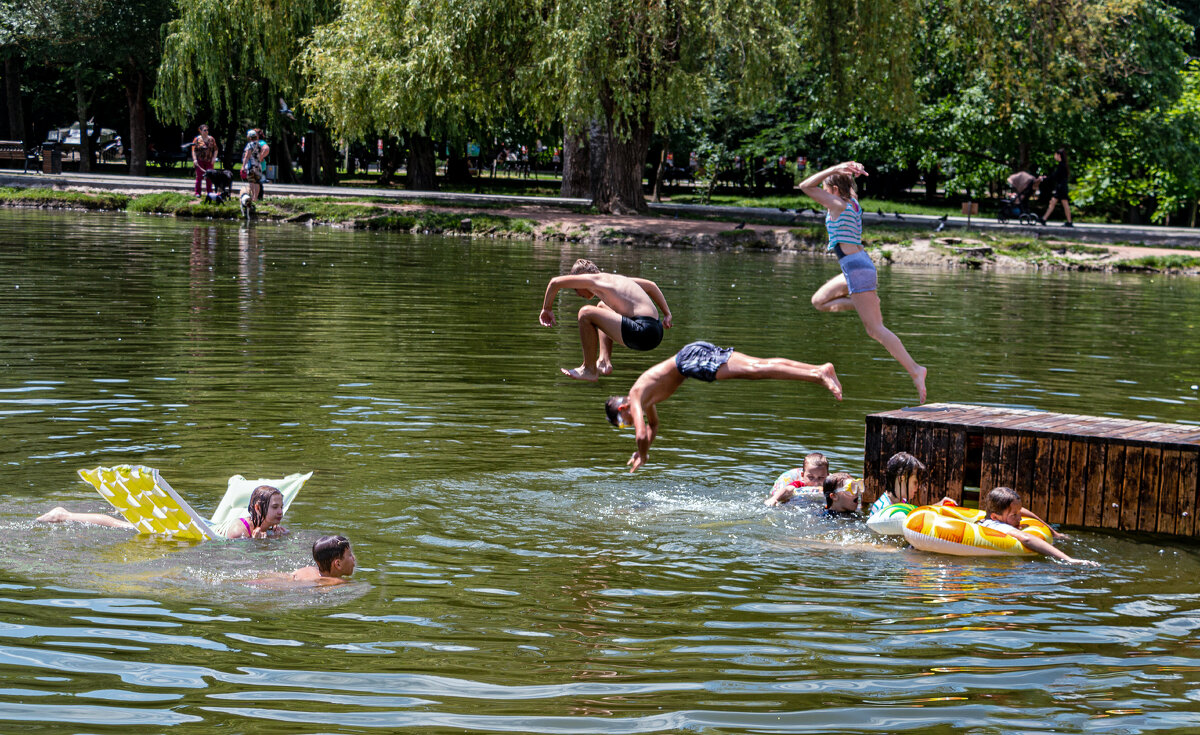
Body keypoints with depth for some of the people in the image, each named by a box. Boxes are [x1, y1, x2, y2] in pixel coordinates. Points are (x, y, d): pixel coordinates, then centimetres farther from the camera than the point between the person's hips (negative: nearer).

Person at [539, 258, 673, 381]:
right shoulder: (617, 278, 24)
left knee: (586, 313, -8)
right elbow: (651, 285, 34)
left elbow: (555, 282, -2)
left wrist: (546, 309, 12)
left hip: (642, 333, -10)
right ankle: (604, 362, 22)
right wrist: (667, 314, 33)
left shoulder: (595, 279, 0)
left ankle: (589, 371, 2)